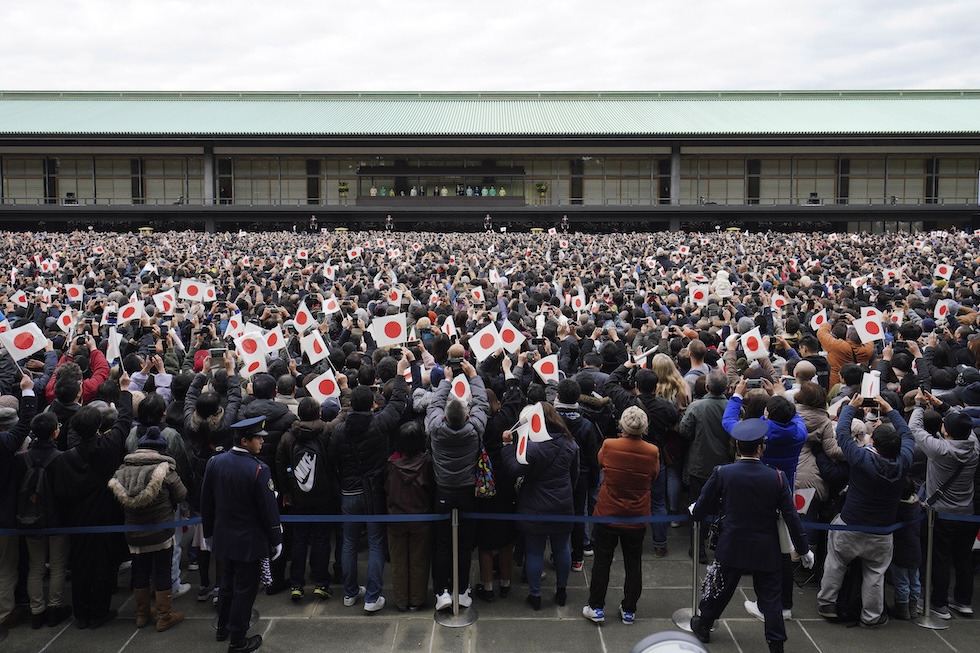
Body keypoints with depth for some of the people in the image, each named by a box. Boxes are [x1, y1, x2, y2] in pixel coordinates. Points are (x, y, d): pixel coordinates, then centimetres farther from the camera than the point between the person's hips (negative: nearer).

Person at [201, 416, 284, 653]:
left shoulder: (215, 462, -5)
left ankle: (223, 627, 39)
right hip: (250, 540, -6)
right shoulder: (258, 469, -24)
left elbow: (206, 502, 4)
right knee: (245, 587, 7)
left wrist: (209, 532, 16)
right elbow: (269, 508, -18)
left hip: (224, 536, 6)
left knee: (228, 580, 24)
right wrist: (276, 539, -7)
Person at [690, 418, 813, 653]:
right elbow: (791, 517, -8)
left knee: (720, 590, 19)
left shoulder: (722, 473, -13)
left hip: (732, 547, 1)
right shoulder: (777, 477, -12)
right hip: (767, 551, -1)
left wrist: (695, 510, 20)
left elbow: (700, 510, -4)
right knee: (770, 596, 11)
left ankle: (703, 627, 38)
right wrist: (803, 550, 3)